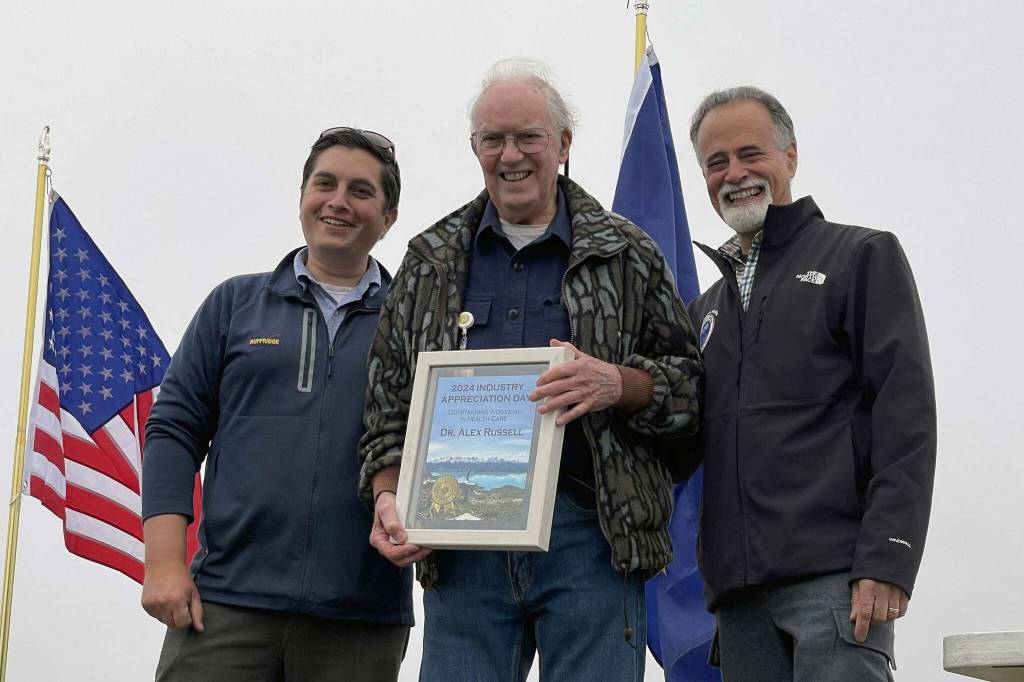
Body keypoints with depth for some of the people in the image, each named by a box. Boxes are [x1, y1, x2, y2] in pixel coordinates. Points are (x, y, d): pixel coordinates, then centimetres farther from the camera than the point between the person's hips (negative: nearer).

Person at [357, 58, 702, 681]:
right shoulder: (432, 262, 16)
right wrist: (388, 496, 0)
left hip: (590, 538, -2)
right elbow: (389, 399, 16)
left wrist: (618, 385, -13)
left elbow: (690, 382, 7)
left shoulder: (626, 253, 10)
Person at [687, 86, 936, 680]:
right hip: (739, 589, 6)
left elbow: (906, 415, -5)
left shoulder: (864, 257, 5)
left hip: (833, 575, -5)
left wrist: (887, 560, -15)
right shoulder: (706, 309, 23)